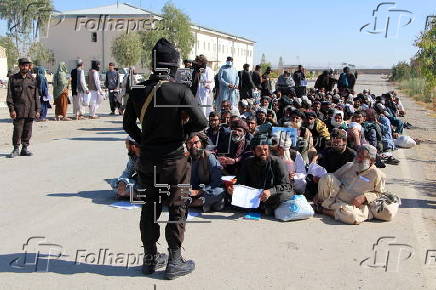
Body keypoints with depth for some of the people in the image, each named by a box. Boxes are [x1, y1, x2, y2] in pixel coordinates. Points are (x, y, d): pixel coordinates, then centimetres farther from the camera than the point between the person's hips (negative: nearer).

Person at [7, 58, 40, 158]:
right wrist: (11, 109, -7)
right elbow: (10, 96, 1)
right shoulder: (13, 79, 4)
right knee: (17, 130, -4)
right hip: (18, 110, -2)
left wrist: (37, 110, 5)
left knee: (28, 131, 6)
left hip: (30, 111, 2)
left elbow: (36, 96, 11)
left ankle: (25, 148, 17)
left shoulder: (32, 79, 11)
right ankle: (16, 149, 7)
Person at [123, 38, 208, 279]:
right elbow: (201, 122, -17)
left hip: (147, 159, 5)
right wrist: (182, 130, 1)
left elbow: (128, 124, 8)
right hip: (173, 159, -4)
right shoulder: (180, 91, -16)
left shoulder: (138, 91, -2)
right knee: (177, 208, 8)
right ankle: (174, 262, 14)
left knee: (150, 206, 16)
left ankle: (150, 258, 27)